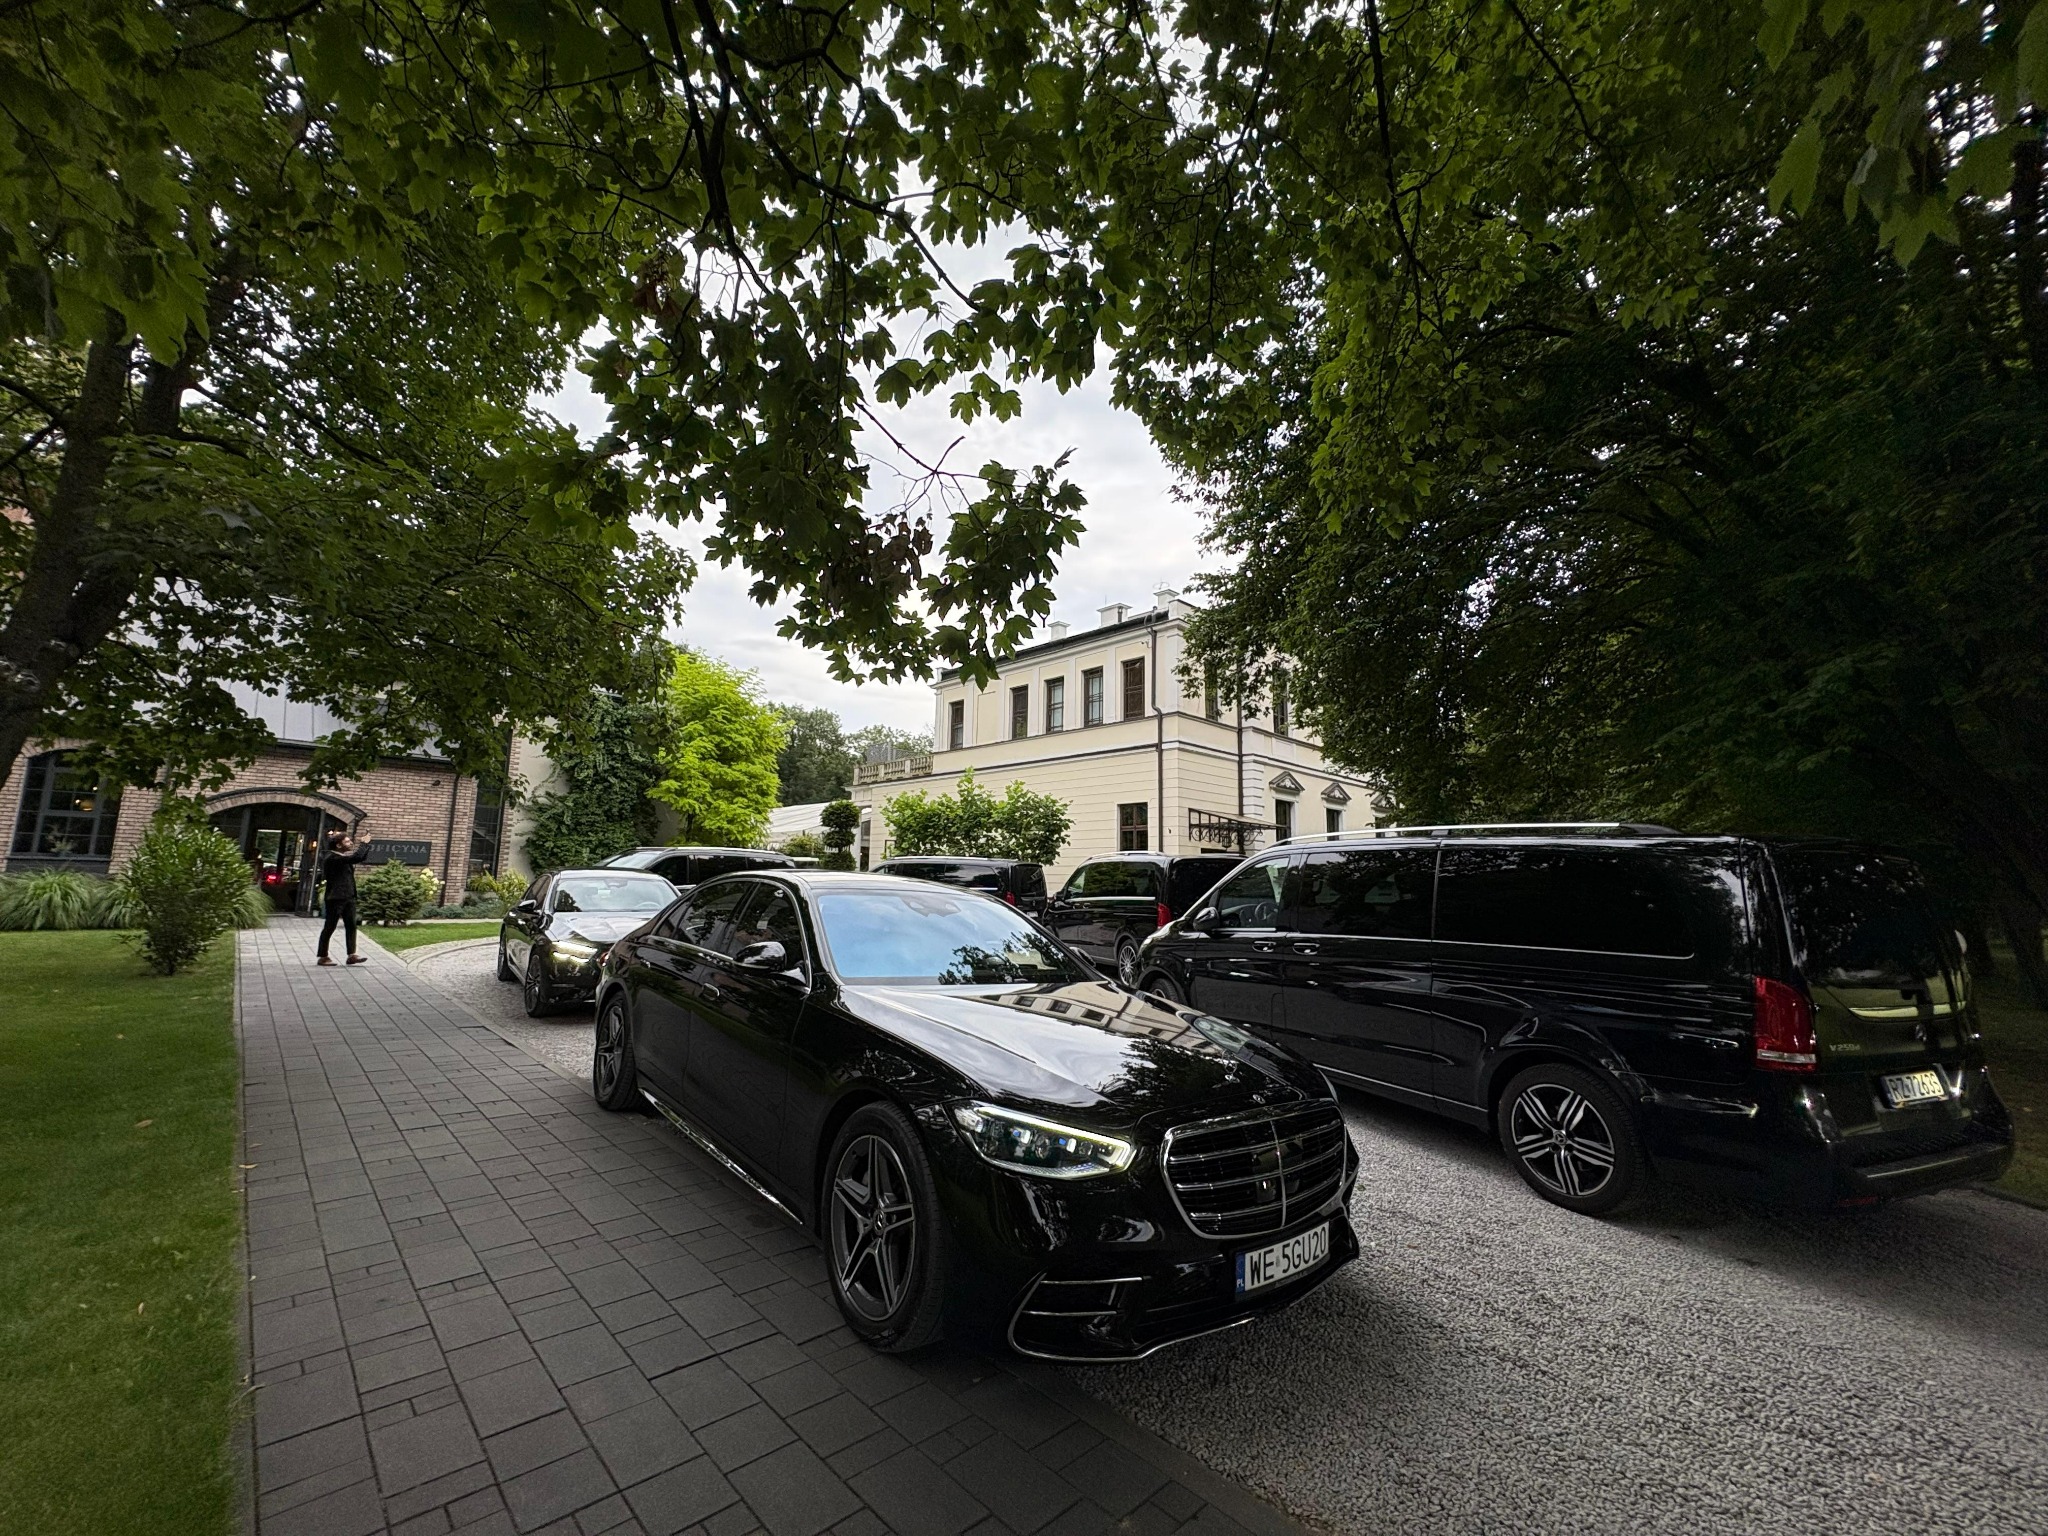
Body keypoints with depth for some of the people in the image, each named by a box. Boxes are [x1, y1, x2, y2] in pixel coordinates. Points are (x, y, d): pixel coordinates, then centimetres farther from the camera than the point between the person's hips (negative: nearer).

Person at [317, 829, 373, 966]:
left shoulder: (344, 856, 14)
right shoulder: (331, 858, -15)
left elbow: (361, 857, 22)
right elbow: (355, 857, -27)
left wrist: (366, 845, 8)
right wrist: (364, 843, -14)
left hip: (349, 897, 9)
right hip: (336, 897, -9)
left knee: (351, 926, 3)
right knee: (329, 927, 1)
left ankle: (351, 955, 2)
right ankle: (323, 957, 11)